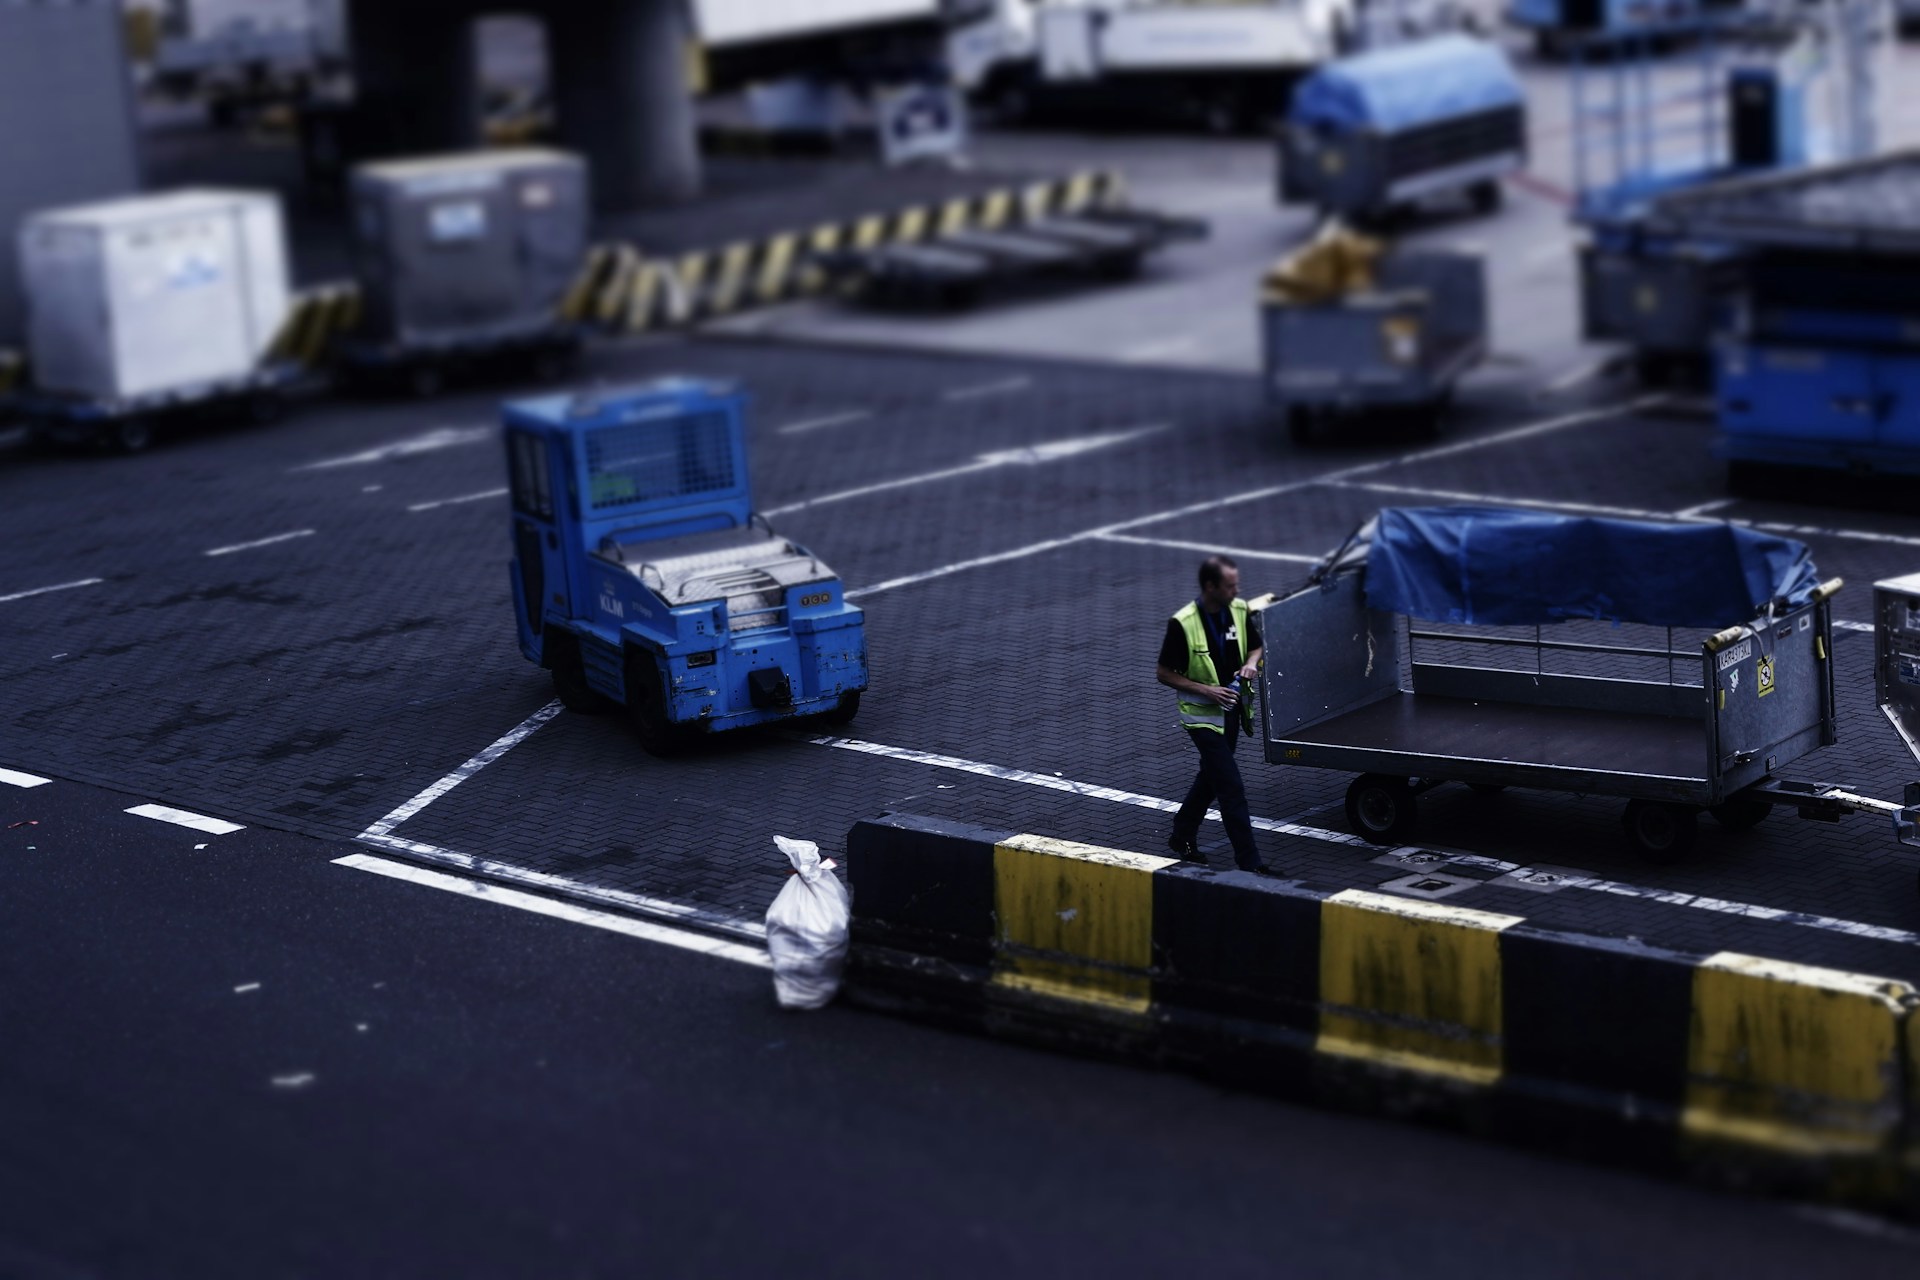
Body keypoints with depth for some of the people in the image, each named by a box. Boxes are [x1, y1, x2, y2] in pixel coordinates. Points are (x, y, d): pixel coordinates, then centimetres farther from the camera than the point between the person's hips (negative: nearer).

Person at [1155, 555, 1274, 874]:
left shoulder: (1239, 611, -4)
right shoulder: (1182, 624, -21)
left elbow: (1256, 646, 12)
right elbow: (1165, 674, -13)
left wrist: (1252, 663, -11)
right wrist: (1206, 690, -22)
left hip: (1232, 710, 7)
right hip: (1203, 715, -7)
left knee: (1211, 777, 21)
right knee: (1231, 788, -9)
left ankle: (1183, 837, 40)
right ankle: (1249, 863, -6)